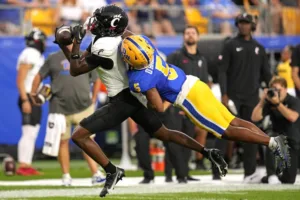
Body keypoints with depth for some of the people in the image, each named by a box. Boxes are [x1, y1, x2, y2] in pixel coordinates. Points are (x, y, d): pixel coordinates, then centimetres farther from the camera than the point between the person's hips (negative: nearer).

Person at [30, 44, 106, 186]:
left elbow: (97, 79, 16)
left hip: (83, 108, 0)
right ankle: (66, 176, 14)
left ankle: (96, 174, -5)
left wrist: (93, 100, 11)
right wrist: (33, 94, 9)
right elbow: (39, 76, 14)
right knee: (63, 141, 5)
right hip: (60, 109, 0)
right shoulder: (54, 59, 7)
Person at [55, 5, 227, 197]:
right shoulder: (110, 37, 4)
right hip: (135, 95, 9)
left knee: (79, 135, -7)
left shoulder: (103, 48, -23)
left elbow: (75, 70, -14)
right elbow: (79, 63, 16)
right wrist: (63, 45, 7)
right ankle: (208, 153, 13)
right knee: (164, 134, 19)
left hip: (122, 100, -9)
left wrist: (76, 42, -11)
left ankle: (112, 171, -5)